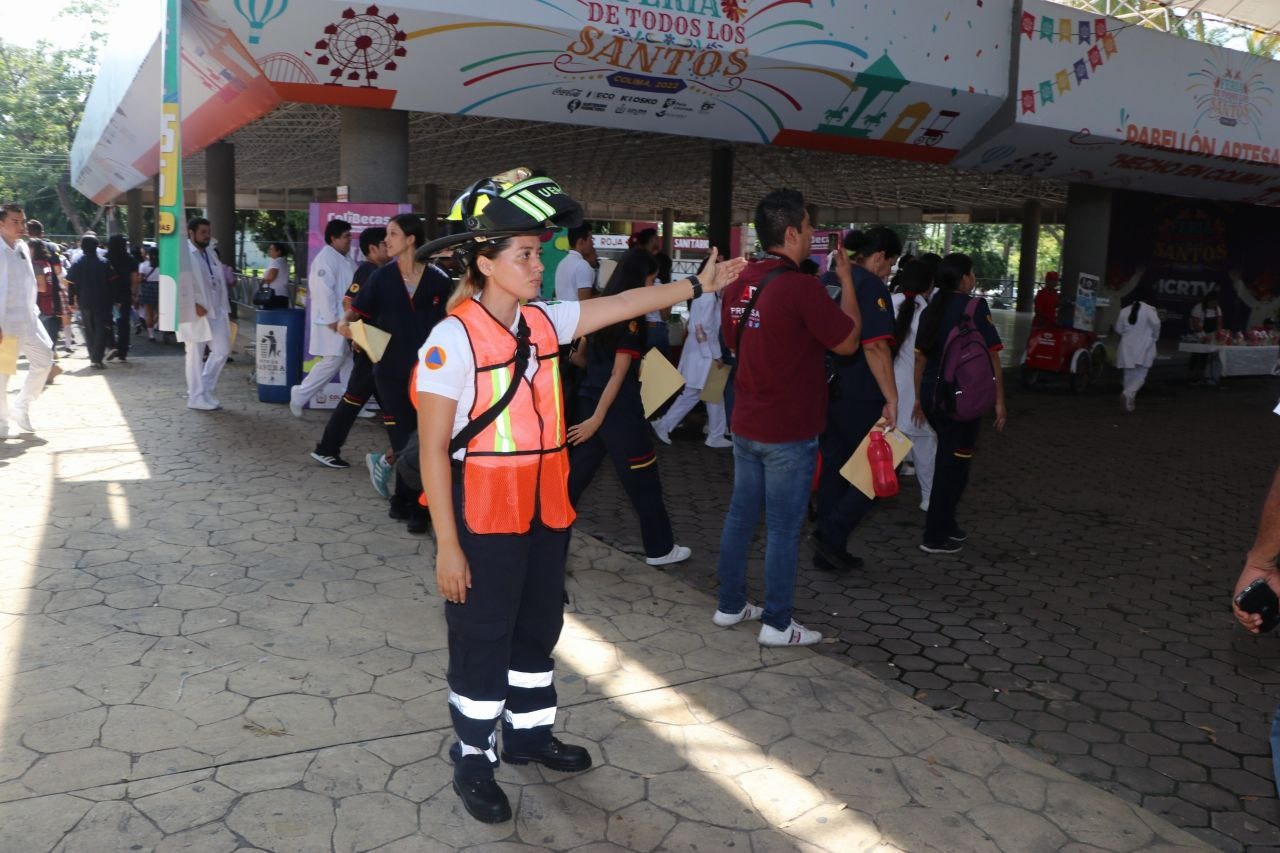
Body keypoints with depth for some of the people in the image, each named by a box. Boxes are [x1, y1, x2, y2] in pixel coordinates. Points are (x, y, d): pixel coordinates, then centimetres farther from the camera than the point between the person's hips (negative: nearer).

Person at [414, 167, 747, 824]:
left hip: (545, 513, 7)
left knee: (538, 628, 20)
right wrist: (447, 543, -17)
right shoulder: (453, 338, -17)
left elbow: (624, 304, 10)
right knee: (482, 640, 7)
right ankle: (473, 760, 27)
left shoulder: (544, 322, 3)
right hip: (484, 520, -7)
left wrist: (698, 286, 7)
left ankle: (529, 733, 40)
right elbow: (433, 448, -17)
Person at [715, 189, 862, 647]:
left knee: (740, 515, 16)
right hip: (789, 432, -7)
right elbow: (847, 341, -8)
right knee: (783, 528, 3)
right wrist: (846, 280, 1)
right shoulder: (802, 288, -20)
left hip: (745, 424, 7)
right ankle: (777, 624, 13)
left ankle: (730, 605, 27)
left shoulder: (738, 284, 3)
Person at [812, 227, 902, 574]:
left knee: (833, 468, 14)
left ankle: (828, 551, 19)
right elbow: (875, 347, -22)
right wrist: (891, 398, -20)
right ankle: (833, 533, -4)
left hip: (826, 392, 8)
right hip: (859, 396, -8)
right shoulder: (871, 286, -13)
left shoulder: (826, 282, 12)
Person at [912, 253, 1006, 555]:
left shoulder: (932, 309, 11)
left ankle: (946, 524, 30)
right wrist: (999, 400, -7)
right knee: (955, 462, 3)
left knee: (946, 458, 20)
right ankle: (935, 537, 8)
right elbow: (991, 357, -11)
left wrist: (919, 398, 22)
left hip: (932, 394, 7)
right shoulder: (976, 307, -9)